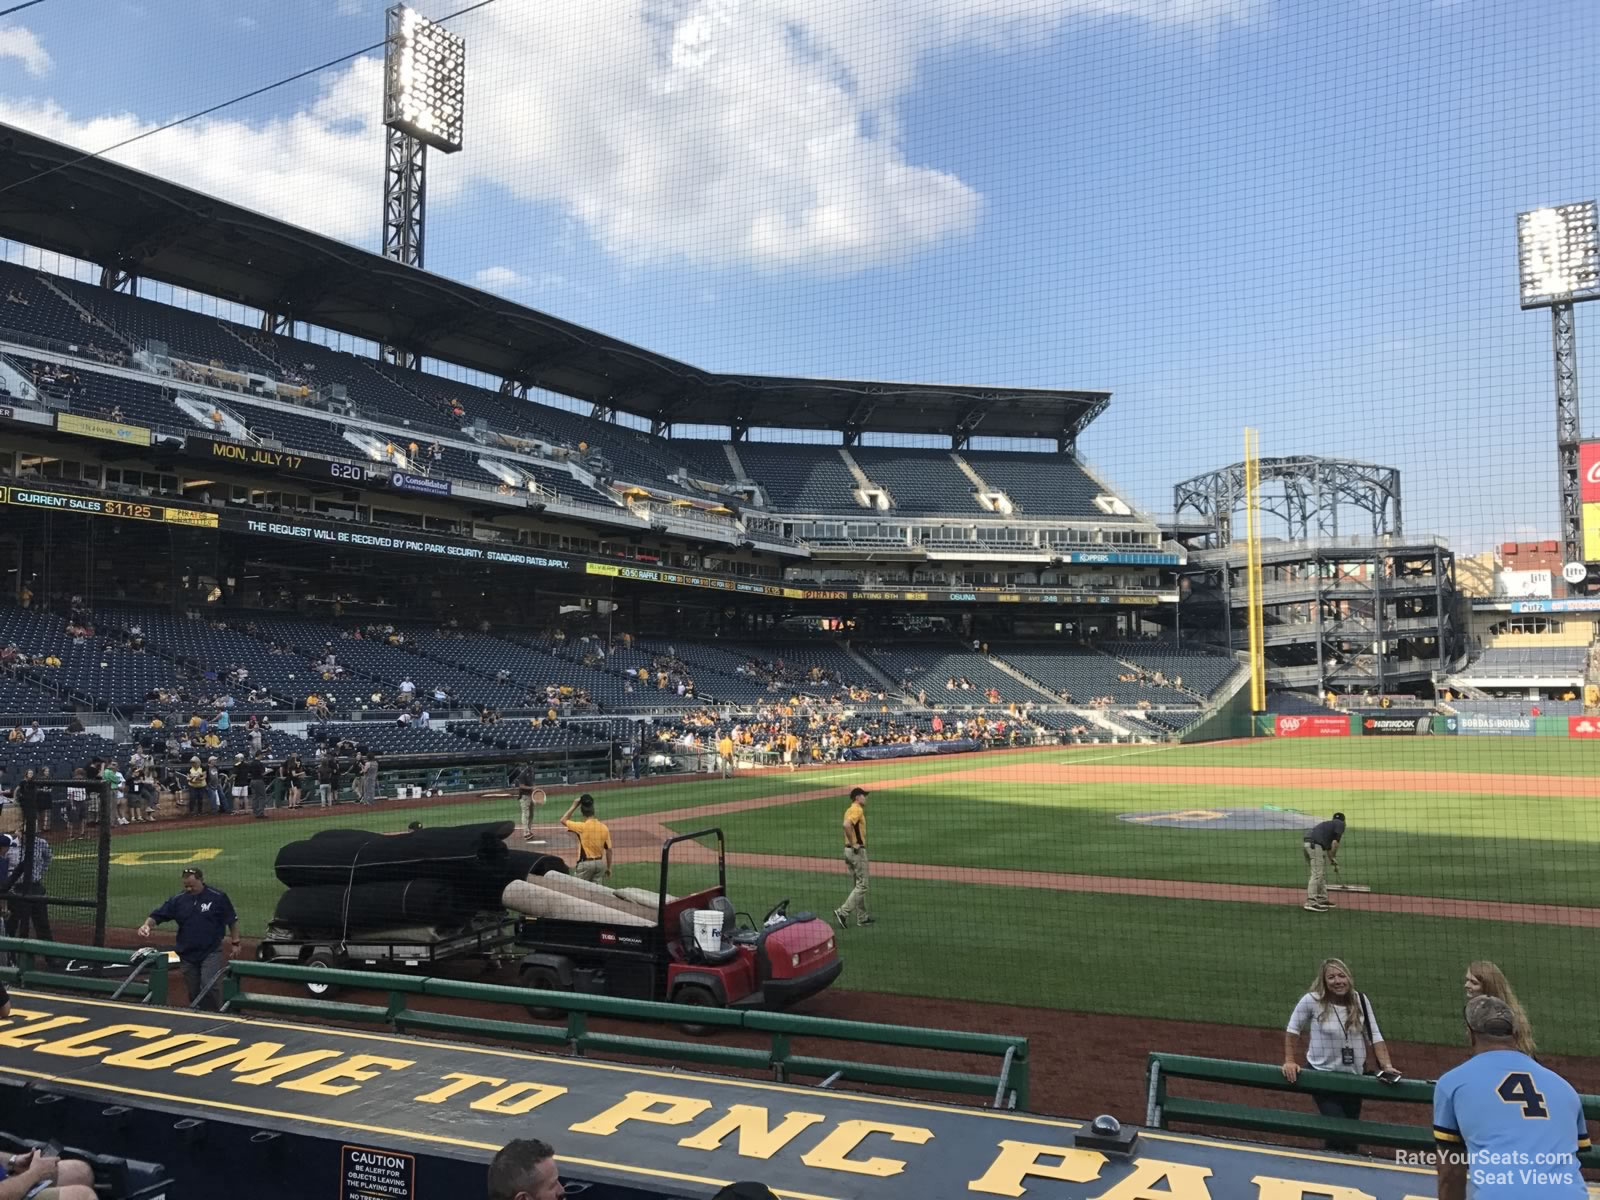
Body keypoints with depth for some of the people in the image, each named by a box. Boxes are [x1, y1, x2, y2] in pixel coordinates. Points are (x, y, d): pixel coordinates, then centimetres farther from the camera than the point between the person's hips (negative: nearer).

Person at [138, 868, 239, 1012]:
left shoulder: (218, 897, -8)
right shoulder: (178, 900, 0)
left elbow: (232, 920, 0)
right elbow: (157, 915, -1)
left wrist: (235, 942, 3)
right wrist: (146, 924, -22)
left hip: (211, 953, -4)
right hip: (187, 955, 4)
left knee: (209, 988, -18)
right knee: (193, 993, 12)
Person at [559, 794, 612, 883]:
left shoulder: (582, 827, -15)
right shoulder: (603, 827, -1)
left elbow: (563, 820, -2)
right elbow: (608, 850, 2)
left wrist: (573, 806, 3)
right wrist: (608, 868, 13)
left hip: (585, 863, -5)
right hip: (600, 863, 5)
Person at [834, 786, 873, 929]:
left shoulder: (850, 810, 14)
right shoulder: (858, 810, -15)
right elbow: (846, 825, -30)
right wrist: (853, 843, -21)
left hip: (849, 850, 10)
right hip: (858, 851, -10)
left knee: (857, 885, 14)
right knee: (861, 885, -5)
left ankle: (862, 917, 20)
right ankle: (843, 912, -11)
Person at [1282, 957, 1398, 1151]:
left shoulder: (1360, 1001, -7)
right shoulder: (1311, 1001, -16)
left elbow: (1374, 1036, -2)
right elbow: (1293, 1030, -2)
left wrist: (1387, 1066, -12)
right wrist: (1289, 1061, -5)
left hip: (1355, 1077, 4)